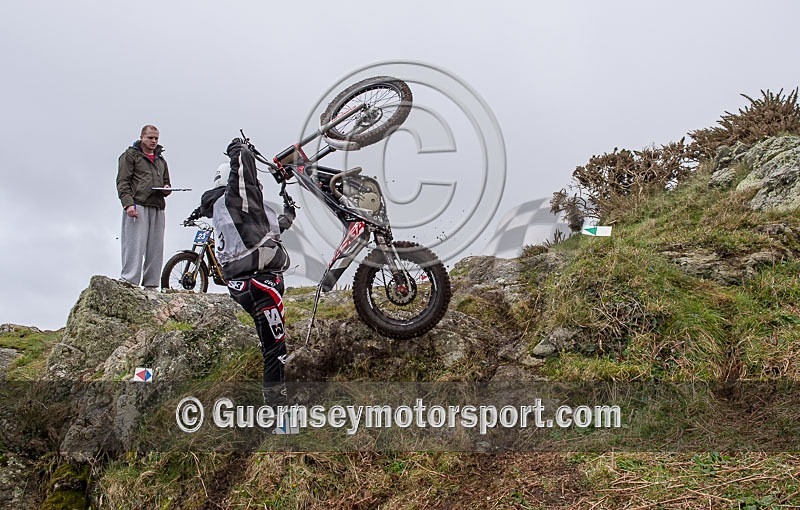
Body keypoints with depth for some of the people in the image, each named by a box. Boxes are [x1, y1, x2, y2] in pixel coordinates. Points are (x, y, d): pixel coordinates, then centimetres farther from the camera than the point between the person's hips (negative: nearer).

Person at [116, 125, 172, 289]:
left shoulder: (161, 160, 27)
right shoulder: (130, 155, 8)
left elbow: (166, 182, 33)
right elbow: (122, 181, -1)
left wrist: (167, 189, 7)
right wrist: (128, 203, -15)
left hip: (157, 208, 6)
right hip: (137, 206, -6)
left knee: (155, 249, 1)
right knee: (135, 245, -13)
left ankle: (151, 285, 3)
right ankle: (128, 282, -13)